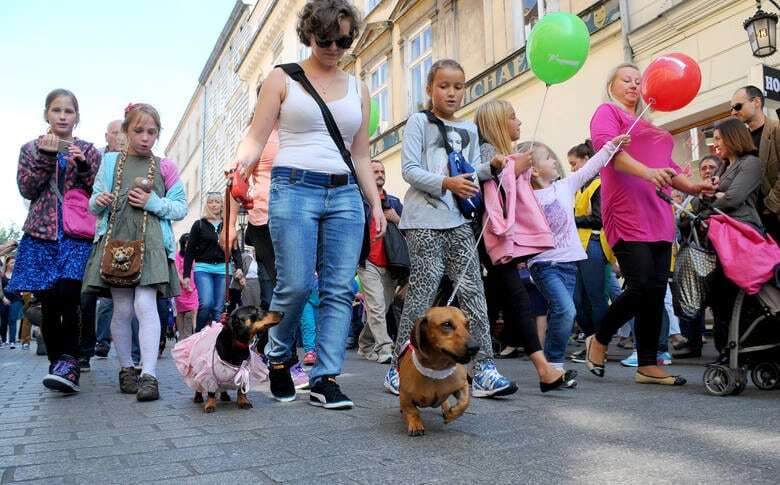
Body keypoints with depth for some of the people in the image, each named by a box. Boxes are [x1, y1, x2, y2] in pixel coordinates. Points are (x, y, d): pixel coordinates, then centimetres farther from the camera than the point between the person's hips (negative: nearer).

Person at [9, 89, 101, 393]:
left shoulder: (88, 150, 11)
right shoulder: (32, 148, 15)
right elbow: (27, 189, 2)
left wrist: (83, 166, -12)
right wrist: (45, 156, -8)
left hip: (78, 235, -2)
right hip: (42, 234, 2)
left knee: (68, 296, -18)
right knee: (48, 304, 0)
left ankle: (68, 362, -15)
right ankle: (58, 364, 10)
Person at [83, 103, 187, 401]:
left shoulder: (164, 167, 9)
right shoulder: (111, 162, 13)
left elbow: (181, 208, 7)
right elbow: (94, 204, 13)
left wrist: (153, 202, -9)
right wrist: (99, 201, -10)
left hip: (150, 242, -2)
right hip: (116, 239, 2)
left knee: (145, 304, -16)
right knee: (122, 309, 4)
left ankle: (149, 375, -15)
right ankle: (126, 368, 20)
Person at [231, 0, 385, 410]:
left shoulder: (357, 89, 18)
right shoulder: (283, 79, 9)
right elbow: (256, 137, 3)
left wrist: (376, 204, 10)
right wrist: (242, 161, -19)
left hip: (345, 195, 4)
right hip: (294, 188, -3)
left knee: (339, 289, -4)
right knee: (295, 284, -11)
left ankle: (325, 379, 2)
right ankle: (278, 357, 16)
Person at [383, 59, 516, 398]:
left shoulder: (469, 129, 20)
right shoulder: (419, 122, 3)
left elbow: (474, 171, 20)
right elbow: (410, 170, -6)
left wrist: (490, 167, -2)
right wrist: (446, 183, -20)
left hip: (458, 220, 6)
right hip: (425, 219, -5)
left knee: (473, 290, -1)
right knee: (423, 292, -7)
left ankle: (483, 369, 2)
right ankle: (399, 367, 5)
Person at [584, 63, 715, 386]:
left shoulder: (648, 126, 29)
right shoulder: (607, 112, 6)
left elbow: (666, 166, 33)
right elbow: (606, 146, -14)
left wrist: (690, 187, 15)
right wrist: (645, 172, -27)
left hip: (658, 218, 8)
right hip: (627, 216, -8)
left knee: (656, 291, 2)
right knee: (641, 287, -15)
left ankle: (647, 365, 8)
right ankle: (599, 341, 7)